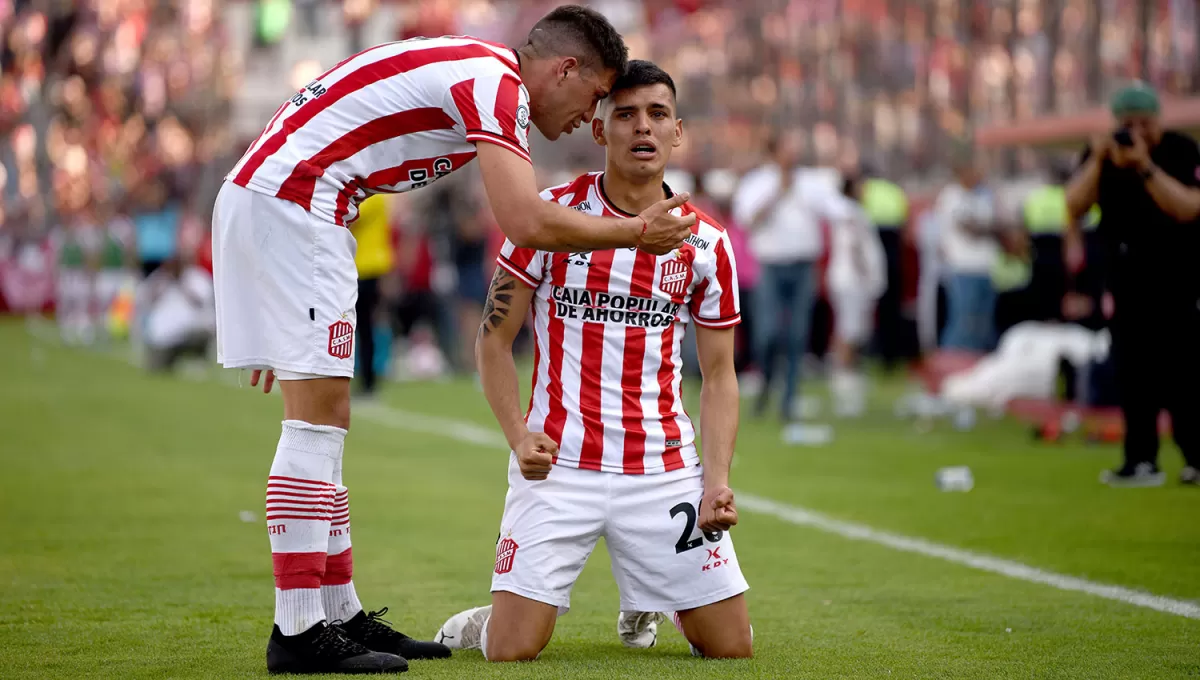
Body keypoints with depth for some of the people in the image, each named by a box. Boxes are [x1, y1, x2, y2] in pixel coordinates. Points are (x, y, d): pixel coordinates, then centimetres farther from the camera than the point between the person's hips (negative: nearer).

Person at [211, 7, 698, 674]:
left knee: (326, 420, 12)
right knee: (317, 423, -10)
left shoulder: (476, 69, 19)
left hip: (261, 198, 11)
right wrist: (637, 232, -8)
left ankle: (342, 615, 17)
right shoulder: (496, 82, -11)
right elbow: (528, 223, -22)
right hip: (290, 203, -11)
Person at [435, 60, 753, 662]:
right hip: (558, 464, -2)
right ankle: (479, 622, 25)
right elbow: (494, 339, 1)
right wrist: (518, 436, -14)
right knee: (511, 651, -14)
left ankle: (643, 603, 32)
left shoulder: (706, 245, 4)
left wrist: (717, 479, -6)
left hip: (665, 469, 3)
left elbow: (719, 375, 9)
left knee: (731, 645, -1)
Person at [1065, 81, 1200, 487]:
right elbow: (1074, 206, -8)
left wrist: (1145, 166, -30)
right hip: (1125, 278, 4)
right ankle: (1141, 461, 3)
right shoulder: (1102, 153, 3)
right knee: (1133, 371, 1)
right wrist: (1098, 162, -22)